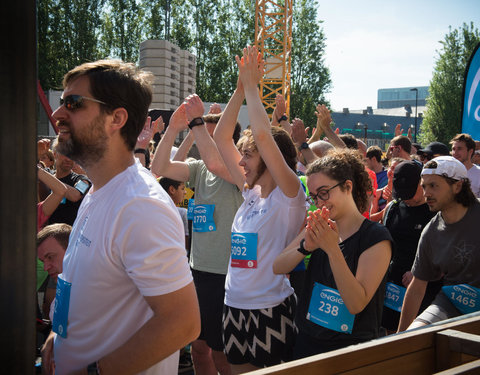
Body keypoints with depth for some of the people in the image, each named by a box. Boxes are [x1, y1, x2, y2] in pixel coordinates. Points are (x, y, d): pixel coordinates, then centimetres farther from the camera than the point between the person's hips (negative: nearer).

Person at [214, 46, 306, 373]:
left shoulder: (289, 195, -11)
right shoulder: (251, 192, 8)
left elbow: (263, 135, -25)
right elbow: (221, 137, 8)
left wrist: (252, 85, -14)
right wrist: (240, 88, 2)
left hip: (271, 308, -7)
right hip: (235, 305, 7)